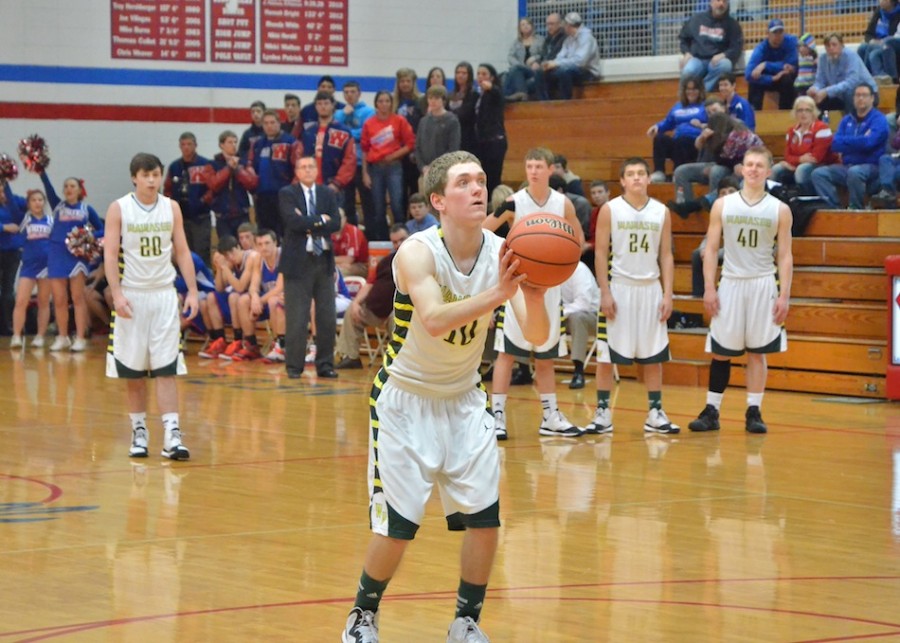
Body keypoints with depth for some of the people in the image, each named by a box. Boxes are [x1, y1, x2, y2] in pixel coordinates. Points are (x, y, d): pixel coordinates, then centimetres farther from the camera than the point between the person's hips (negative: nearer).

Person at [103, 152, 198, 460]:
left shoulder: (171, 208, 5)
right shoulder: (119, 209, -3)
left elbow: (182, 251, 8)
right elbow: (110, 254, -6)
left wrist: (192, 290, -2)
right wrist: (117, 294, -17)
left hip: (164, 295, 1)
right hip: (131, 296, -1)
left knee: (166, 370, -5)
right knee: (133, 372, 5)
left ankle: (172, 435, -11)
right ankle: (139, 431, 16)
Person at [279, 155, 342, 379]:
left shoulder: (328, 195, 12)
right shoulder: (287, 194, 1)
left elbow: (336, 224, -2)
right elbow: (293, 220, -16)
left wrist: (309, 225, -10)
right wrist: (320, 220, -9)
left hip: (324, 261, 4)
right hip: (298, 261, -4)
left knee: (327, 318, 3)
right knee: (297, 318, -3)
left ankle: (325, 364, 12)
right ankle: (294, 366, 5)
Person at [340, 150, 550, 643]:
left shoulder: (503, 253, -11)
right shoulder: (417, 252, -23)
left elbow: (536, 337, -20)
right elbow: (434, 321, -40)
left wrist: (534, 297, -41)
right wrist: (496, 295, -54)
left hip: (464, 399, 4)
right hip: (406, 399, -4)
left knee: (485, 518, -3)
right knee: (397, 526, -5)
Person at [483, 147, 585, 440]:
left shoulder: (563, 204, 0)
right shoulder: (514, 203, -9)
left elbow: (578, 238, 12)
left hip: (549, 284, 4)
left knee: (546, 355, 12)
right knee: (507, 351, -6)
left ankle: (550, 417, 19)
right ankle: (498, 416, -4)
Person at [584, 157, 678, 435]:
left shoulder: (661, 212, 6)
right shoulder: (610, 210, -2)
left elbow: (666, 255, 7)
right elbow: (601, 253, -4)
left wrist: (667, 294, -1)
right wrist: (605, 292, -11)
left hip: (650, 288, 3)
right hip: (619, 287, -3)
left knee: (654, 355, 5)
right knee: (606, 354, -2)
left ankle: (655, 413, 12)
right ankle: (603, 413, 4)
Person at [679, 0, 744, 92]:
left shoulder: (732, 24, 8)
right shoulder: (697, 18, 12)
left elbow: (737, 48, 1)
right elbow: (683, 38, 20)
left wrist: (723, 55, -18)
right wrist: (686, 53, 1)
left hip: (717, 61, 0)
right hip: (697, 59, 0)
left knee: (725, 65, -37)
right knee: (688, 71, -35)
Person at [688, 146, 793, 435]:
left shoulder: (779, 210, 2)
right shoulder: (723, 205, 3)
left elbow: (785, 256, 2)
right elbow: (711, 249, 4)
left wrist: (784, 295, -5)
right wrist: (709, 288, -4)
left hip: (763, 286, -1)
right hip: (730, 283, 1)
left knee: (758, 352, 2)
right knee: (720, 351, 3)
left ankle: (753, 412, 8)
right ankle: (711, 412, 9)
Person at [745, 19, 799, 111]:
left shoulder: (790, 41, -21)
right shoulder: (761, 49, -23)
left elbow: (792, 65, -29)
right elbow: (748, 74, -35)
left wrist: (765, 65, -36)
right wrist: (773, 78, -42)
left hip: (785, 82, 0)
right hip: (766, 80, 0)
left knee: (787, 78, -35)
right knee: (754, 79, -32)